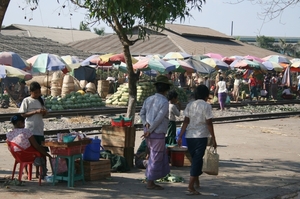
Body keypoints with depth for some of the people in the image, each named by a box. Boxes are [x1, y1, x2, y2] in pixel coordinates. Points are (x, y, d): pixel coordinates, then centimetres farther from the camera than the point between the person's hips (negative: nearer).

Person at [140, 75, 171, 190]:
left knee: (159, 157, 18)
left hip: (149, 134, 8)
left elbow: (142, 113, 8)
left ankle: (151, 181, 20)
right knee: (155, 159, 1)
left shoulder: (149, 99, 8)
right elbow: (158, 119, -17)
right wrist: (149, 131, -12)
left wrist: (146, 124, -4)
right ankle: (150, 183, 7)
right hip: (158, 134, -8)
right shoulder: (164, 102, -14)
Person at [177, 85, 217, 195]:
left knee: (195, 159, 21)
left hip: (189, 136, 5)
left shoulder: (190, 105, 6)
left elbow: (186, 122, 1)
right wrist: (213, 139, -3)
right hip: (201, 136, -5)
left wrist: (180, 136, 2)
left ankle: (196, 182, 35)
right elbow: (209, 123, -8)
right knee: (197, 160, -3)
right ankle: (191, 187, -11)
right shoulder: (206, 106, -6)